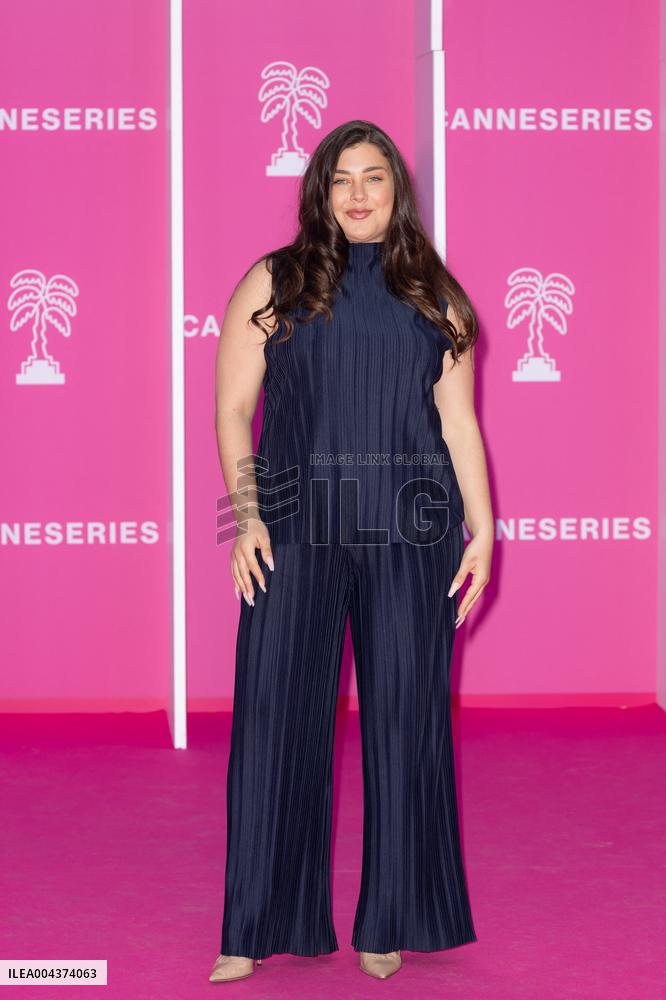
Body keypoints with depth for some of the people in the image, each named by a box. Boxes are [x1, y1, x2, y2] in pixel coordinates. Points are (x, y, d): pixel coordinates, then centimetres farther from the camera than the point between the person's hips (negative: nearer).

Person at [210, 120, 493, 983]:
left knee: (405, 714, 3)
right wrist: (245, 514, -8)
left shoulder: (433, 294, 12)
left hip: (410, 527, 1)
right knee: (276, 715, -2)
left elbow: (458, 419, 10)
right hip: (296, 523, -1)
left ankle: (388, 925, 15)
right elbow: (233, 406, 3)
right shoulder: (275, 282, 8)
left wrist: (482, 529, 2)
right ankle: (254, 932, 7)